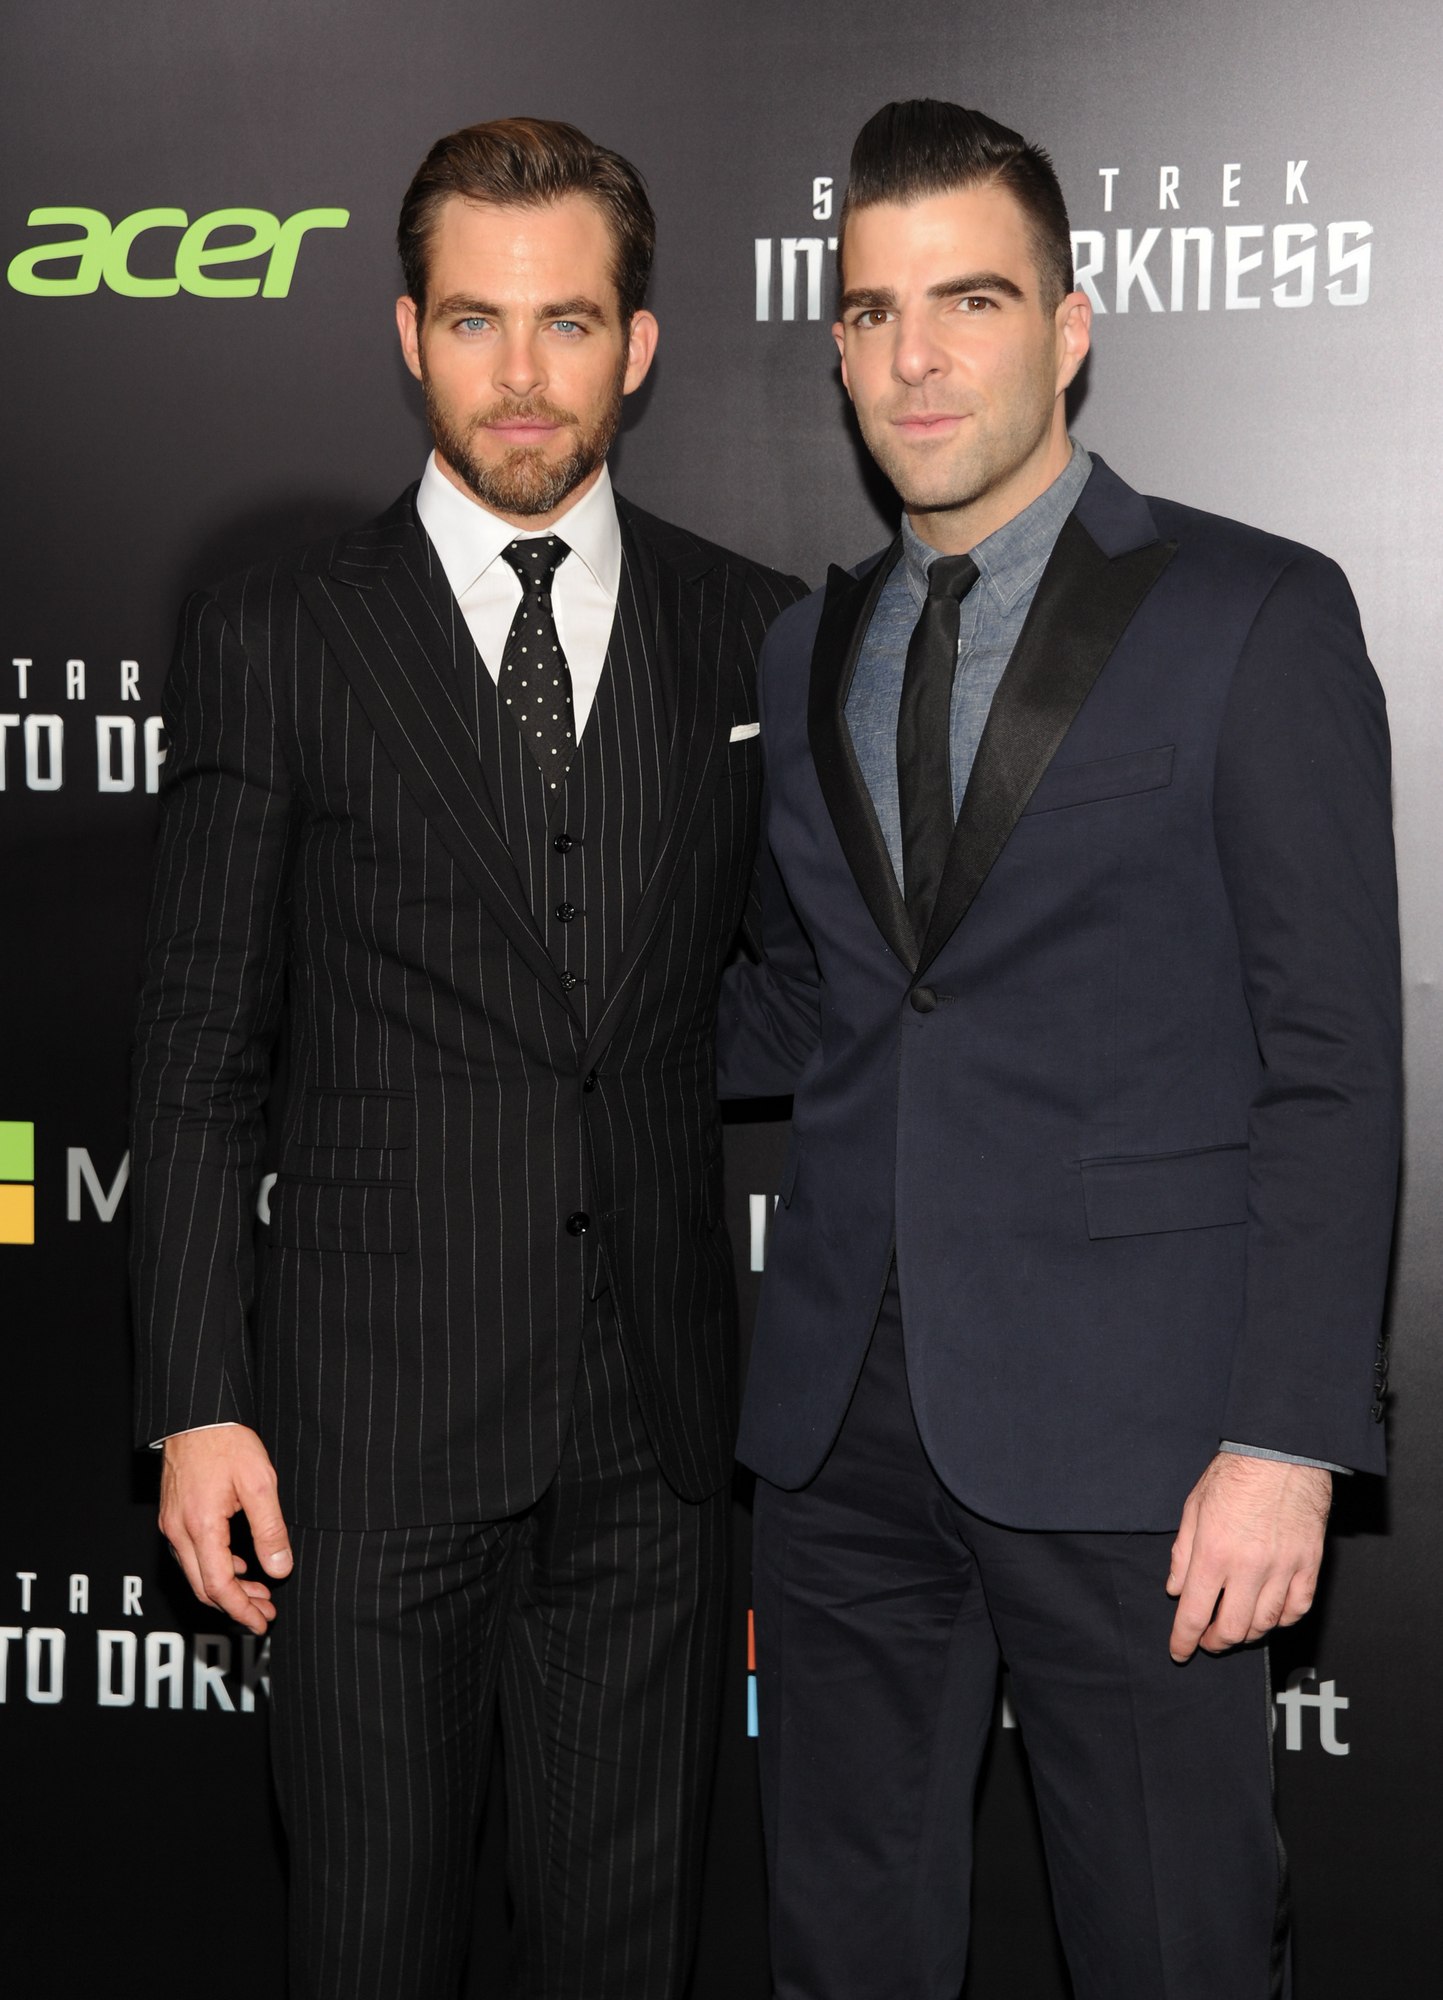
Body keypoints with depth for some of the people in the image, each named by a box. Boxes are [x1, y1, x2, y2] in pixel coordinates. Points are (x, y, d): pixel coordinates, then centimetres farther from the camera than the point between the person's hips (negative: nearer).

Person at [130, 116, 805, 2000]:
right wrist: (197, 1408, -6)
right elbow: (203, 1053, -2)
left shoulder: (758, 636, 5)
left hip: (655, 1422, 2)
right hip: (371, 1420, -2)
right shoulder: (269, 641, -2)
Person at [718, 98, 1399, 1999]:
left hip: (1121, 1420, -5)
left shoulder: (1255, 615, -4)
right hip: (844, 1414, 5)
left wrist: (1290, 1437, -13)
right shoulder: (810, 648, 13)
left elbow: (1331, 1059, -8)